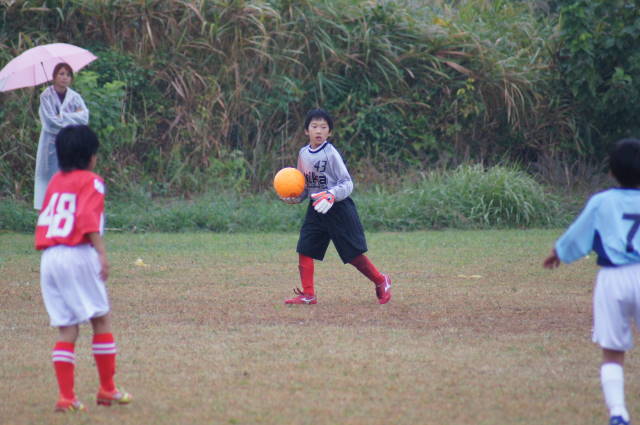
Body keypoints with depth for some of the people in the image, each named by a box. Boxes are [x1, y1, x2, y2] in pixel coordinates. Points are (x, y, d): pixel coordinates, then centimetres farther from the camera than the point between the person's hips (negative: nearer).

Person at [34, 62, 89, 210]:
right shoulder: (46, 96, -4)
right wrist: (73, 116, -7)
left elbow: (84, 118, -6)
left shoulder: (75, 97, 6)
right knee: (51, 177, -6)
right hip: (52, 146, -3)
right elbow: (50, 122, -13)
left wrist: (62, 116, -14)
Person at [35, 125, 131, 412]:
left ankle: (66, 396, 0)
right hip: (78, 256, -6)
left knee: (66, 329, 7)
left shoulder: (55, 181, 19)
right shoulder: (91, 182, 0)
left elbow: (44, 219, 16)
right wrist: (102, 253, -20)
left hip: (49, 257, 6)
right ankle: (107, 389, 9)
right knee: (102, 320, 6)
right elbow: (89, 219, -14)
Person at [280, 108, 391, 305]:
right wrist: (294, 197, -2)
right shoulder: (303, 154, 5)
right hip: (315, 209, 6)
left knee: (353, 254, -1)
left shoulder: (331, 154, -14)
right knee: (304, 249, -2)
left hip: (338, 209, -6)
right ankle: (307, 294, 5)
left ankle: (381, 281, 19)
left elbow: (347, 184, -15)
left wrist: (331, 195, -31)